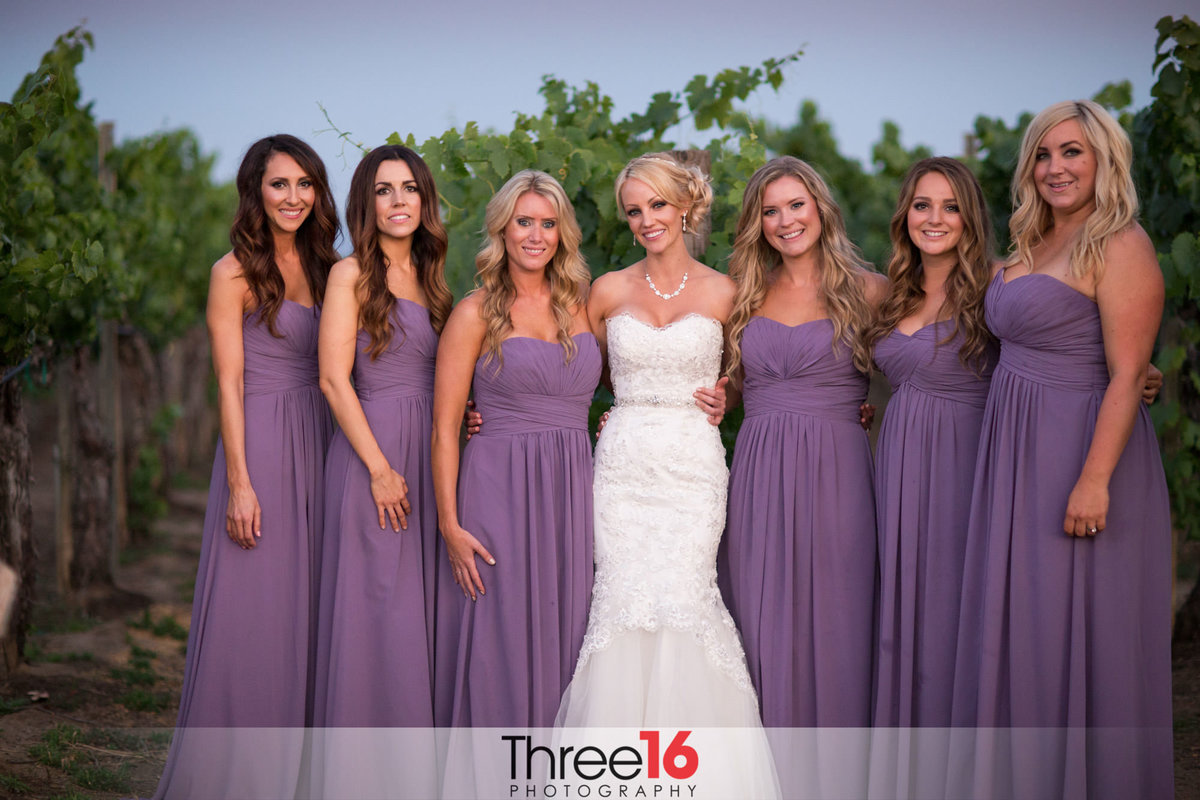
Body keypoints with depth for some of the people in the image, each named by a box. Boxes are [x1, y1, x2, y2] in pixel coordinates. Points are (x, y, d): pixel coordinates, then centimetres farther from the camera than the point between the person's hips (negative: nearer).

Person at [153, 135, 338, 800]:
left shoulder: (321, 266, 12)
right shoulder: (235, 272, -4)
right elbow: (229, 381, -8)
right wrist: (239, 481, -13)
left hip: (320, 445, 6)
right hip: (262, 444, -6)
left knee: (306, 611, 9)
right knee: (251, 613, -2)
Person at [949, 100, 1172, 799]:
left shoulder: (1120, 246, -12)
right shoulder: (1034, 245, 15)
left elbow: (1127, 375, -18)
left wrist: (1095, 480, -24)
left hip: (1082, 448, -8)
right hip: (1018, 454, 8)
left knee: (1074, 627, 0)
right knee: (1019, 623, 14)